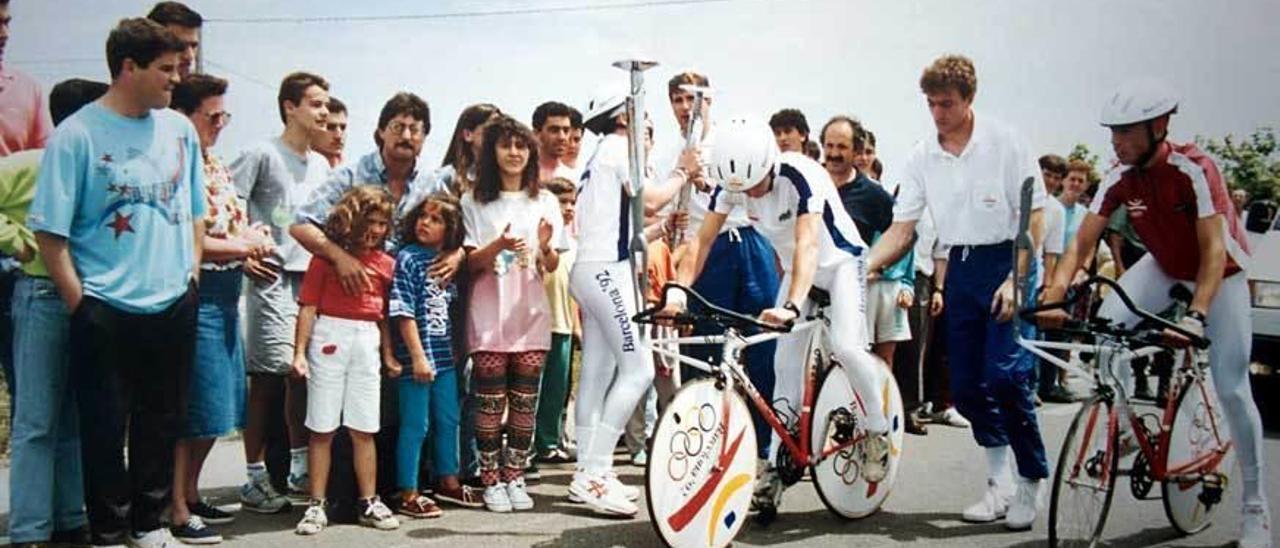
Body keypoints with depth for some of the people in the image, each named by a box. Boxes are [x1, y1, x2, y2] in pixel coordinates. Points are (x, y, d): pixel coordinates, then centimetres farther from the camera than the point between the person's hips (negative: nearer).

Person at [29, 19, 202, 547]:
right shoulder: (77, 134, -10)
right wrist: (79, 304, -10)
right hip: (106, 310, -5)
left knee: (162, 423, 15)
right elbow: (50, 231, -10)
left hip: (174, 305, 5)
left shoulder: (180, 128, 5)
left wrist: (193, 273, 9)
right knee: (106, 427, 6)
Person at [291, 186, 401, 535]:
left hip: (367, 343, 3)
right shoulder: (327, 256, -2)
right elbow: (308, 307, -3)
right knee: (322, 428, 2)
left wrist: (388, 356, 11)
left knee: (364, 429, 7)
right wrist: (299, 352, -8)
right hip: (329, 338, -3)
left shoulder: (385, 263, 10)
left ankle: (369, 503, 15)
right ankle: (317, 505, 9)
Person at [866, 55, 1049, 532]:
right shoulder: (922, 157, 4)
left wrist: (1015, 279, -16)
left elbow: (1034, 216, -7)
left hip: (1006, 262, -5)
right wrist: (862, 267, -11)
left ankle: (1032, 482, 0)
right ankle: (998, 482, 19)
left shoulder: (1004, 142, -7)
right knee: (964, 385, 4)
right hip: (960, 268, 5)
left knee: (1004, 374, -16)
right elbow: (901, 227, 4)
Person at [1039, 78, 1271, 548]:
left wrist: (1195, 315, -48)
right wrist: (1053, 295, -36)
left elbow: (1215, 250, -35)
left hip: (1219, 273, -4)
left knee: (1232, 388, -7)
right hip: (1164, 267, 4)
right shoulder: (1119, 179, -18)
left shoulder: (1194, 169, -31)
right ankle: (1126, 425, 2)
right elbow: (1081, 242, -20)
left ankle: (1255, 506, 8)